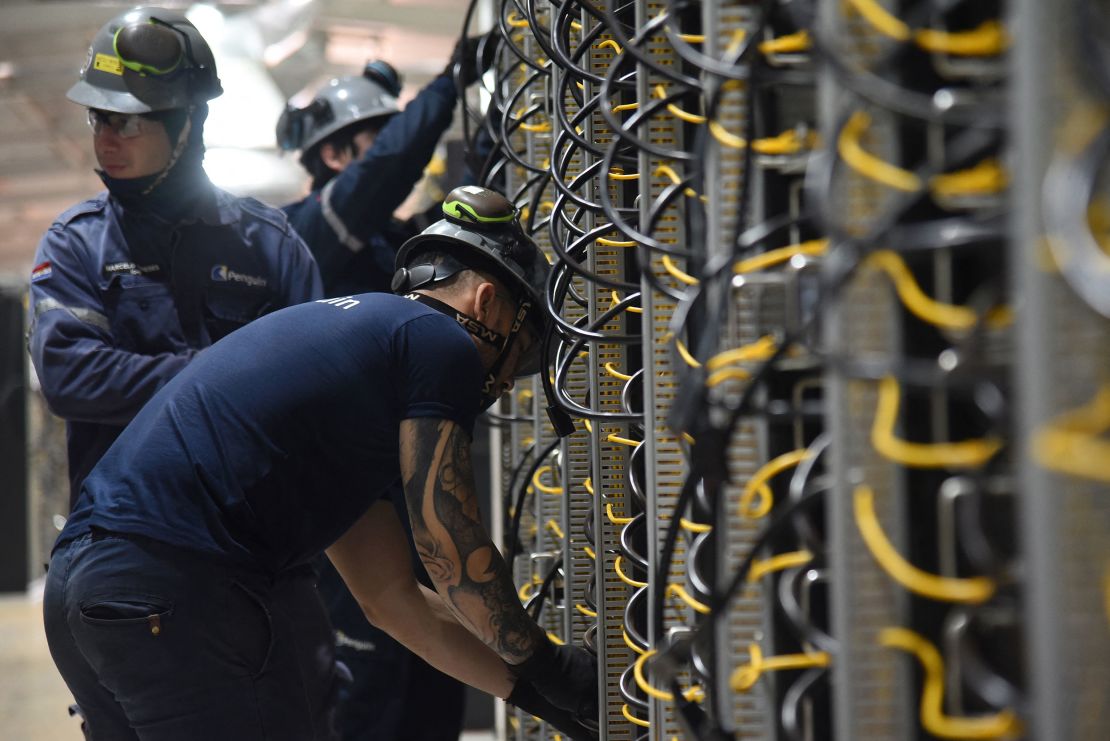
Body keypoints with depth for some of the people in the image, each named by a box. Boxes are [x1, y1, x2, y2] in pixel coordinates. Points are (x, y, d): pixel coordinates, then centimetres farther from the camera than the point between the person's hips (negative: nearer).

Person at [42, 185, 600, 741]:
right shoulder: (440, 339, 3)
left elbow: (388, 593, 29)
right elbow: (454, 557, 1)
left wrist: (527, 687, 28)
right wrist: (542, 667, 16)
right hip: (182, 589, -10)